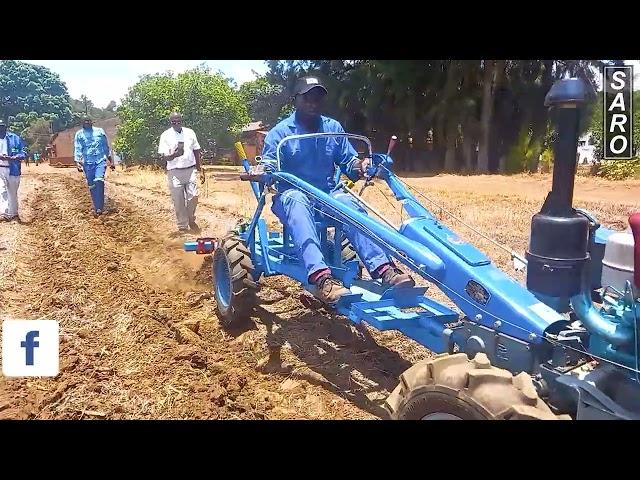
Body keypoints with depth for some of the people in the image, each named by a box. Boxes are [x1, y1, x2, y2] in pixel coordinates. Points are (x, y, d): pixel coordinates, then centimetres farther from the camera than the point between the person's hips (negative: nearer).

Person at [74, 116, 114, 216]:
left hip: (101, 160, -1)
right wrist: (78, 162, -11)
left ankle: (99, 207, -19)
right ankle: (96, 207, 14)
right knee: (92, 186, 3)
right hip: (88, 163, 2)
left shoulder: (100, 132, 9)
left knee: (99, 180, -22)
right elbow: (78, 149, 3)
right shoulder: (79, 134, 8)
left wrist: (110, 161, 15)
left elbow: (106, 147, 15)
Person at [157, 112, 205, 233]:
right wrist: (174, 155, -29)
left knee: (193, 197, -2)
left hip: (190, 170, 2)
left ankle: (191, 220, 22)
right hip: (174, 172, -2)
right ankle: (182, 226, 14)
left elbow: (196, 152, 13)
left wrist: (200, 171, 10)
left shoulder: (190, 133, 7)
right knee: (178, 201, 1)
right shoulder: (165, 136, -2)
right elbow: (165, 157, -6)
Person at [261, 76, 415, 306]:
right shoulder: (280, 132, 2)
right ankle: (321, 277, -59)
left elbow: (349, 162, 10)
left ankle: (383, 269, -46)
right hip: (291, 195, -3)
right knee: (298, 203, -40)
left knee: (349, 203, -32)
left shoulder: (334, 128, 12)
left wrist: (359, 166, -14)